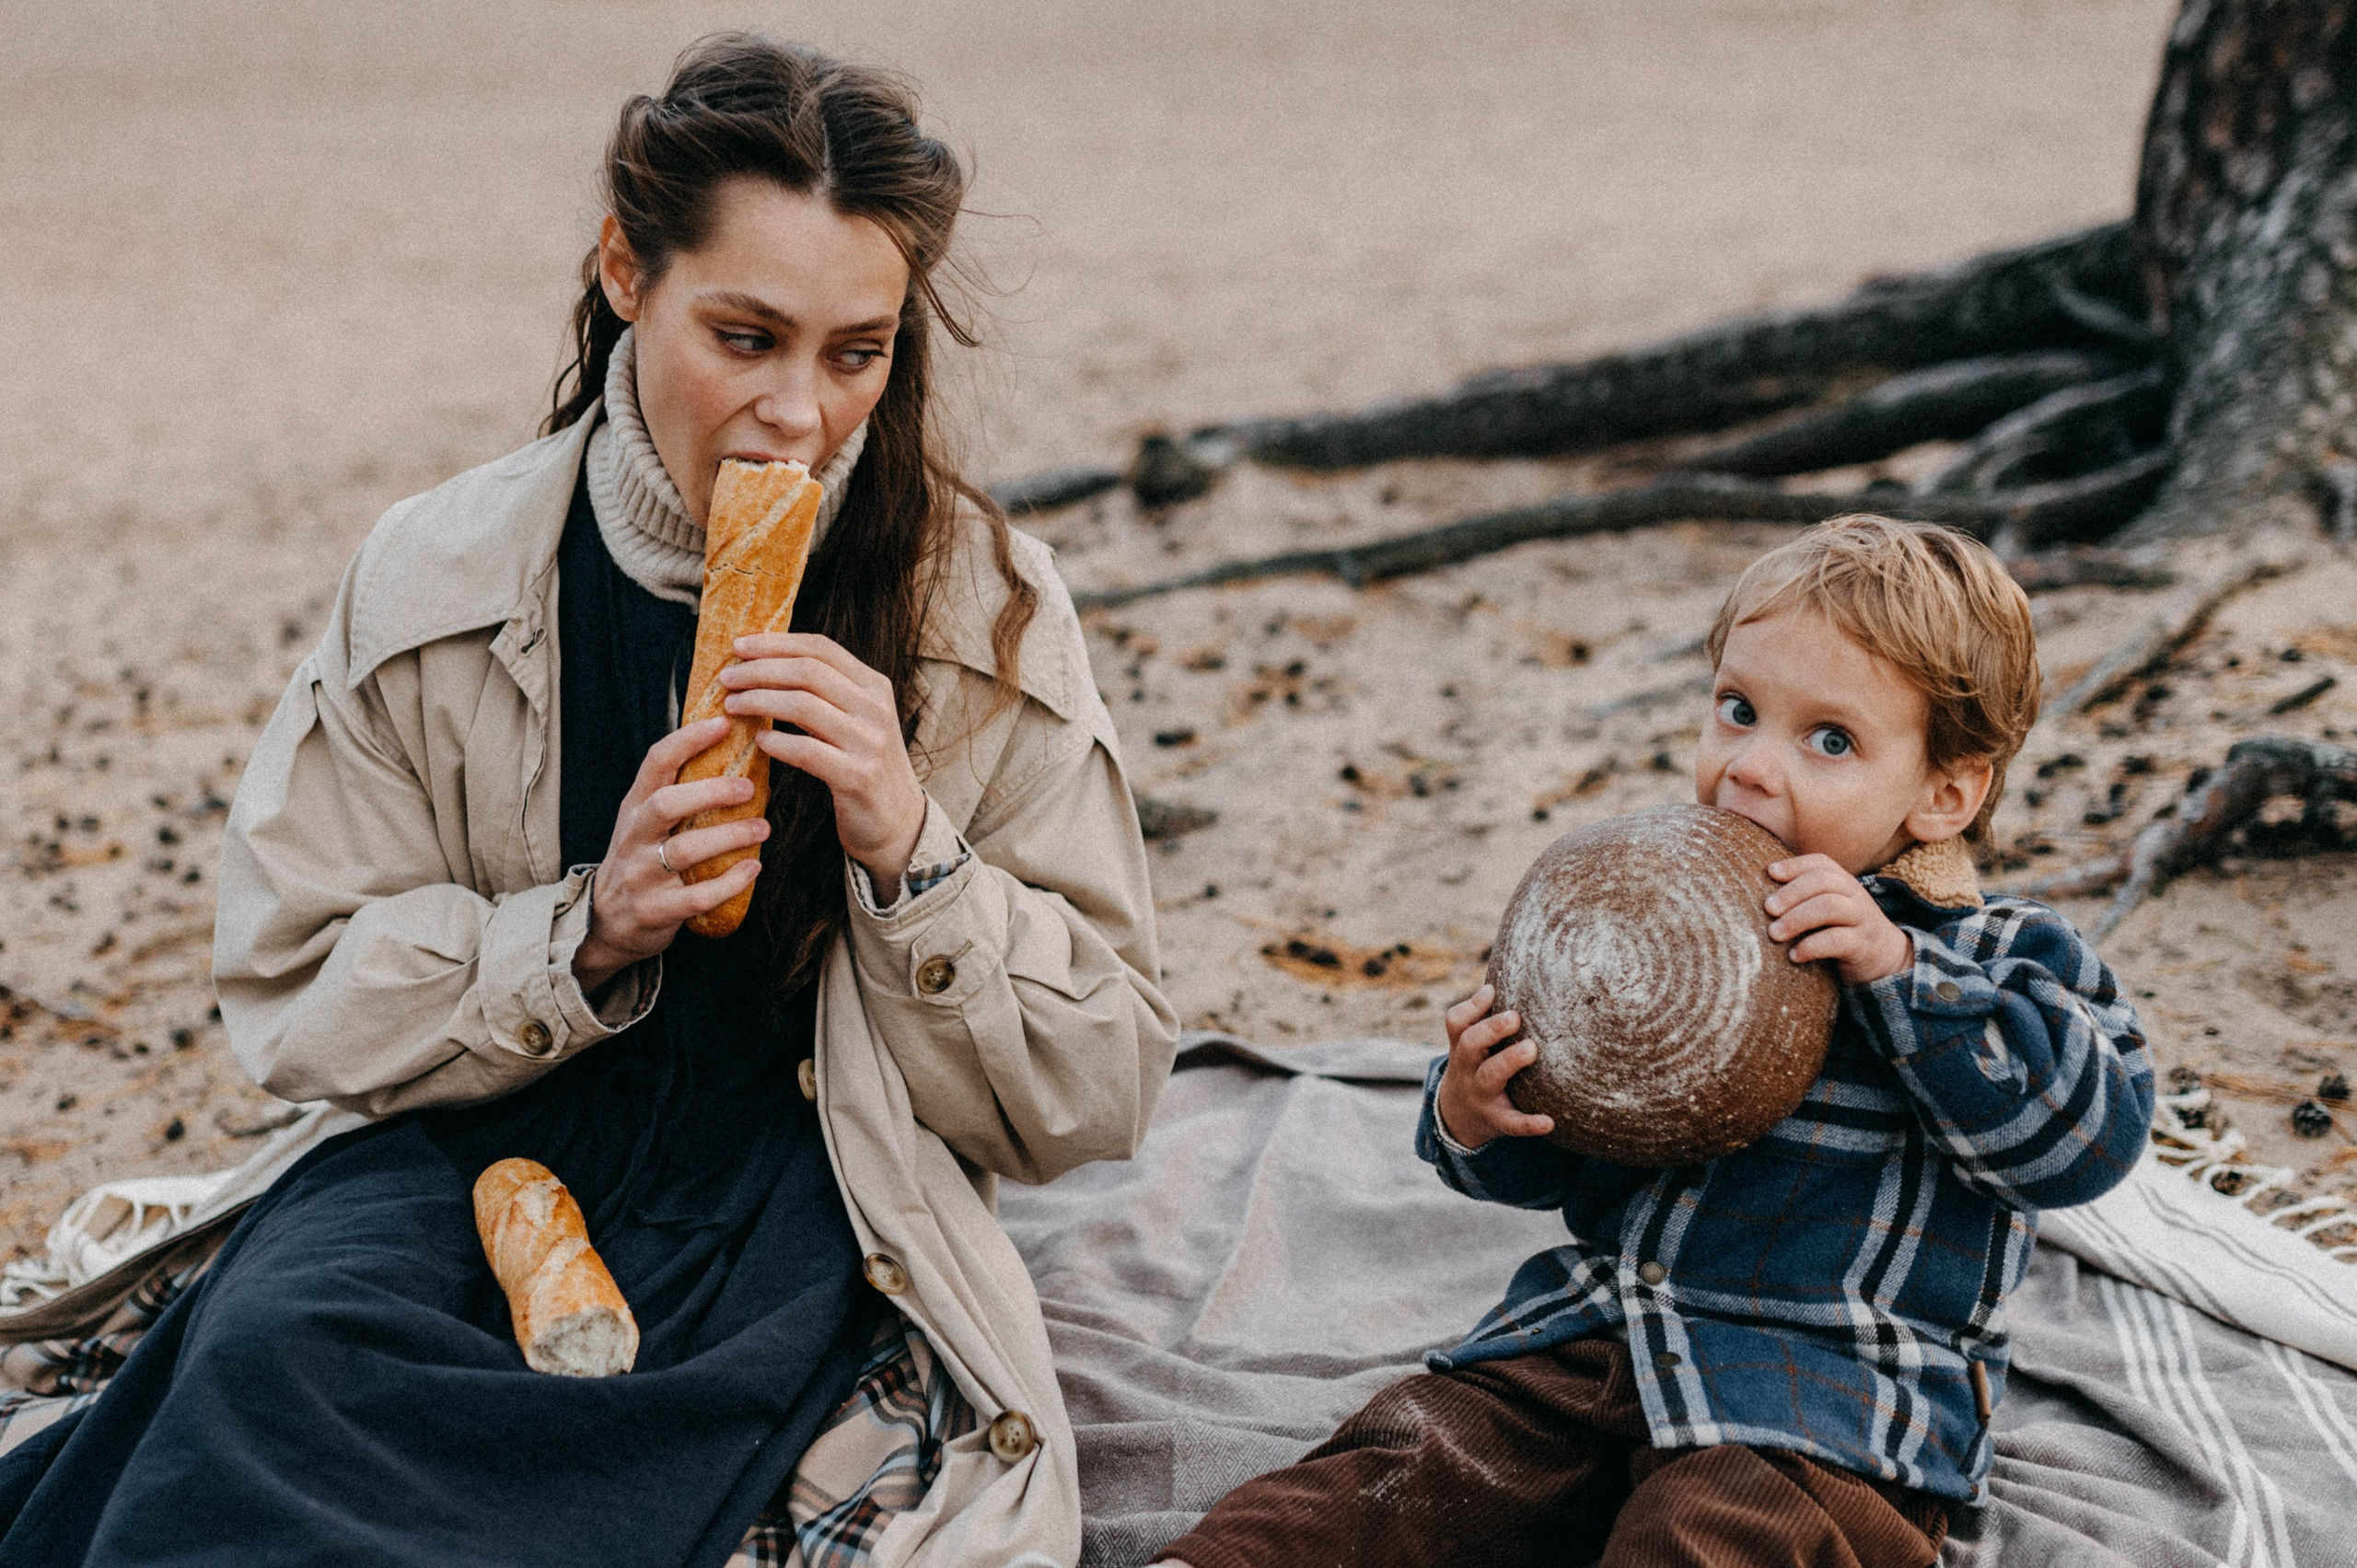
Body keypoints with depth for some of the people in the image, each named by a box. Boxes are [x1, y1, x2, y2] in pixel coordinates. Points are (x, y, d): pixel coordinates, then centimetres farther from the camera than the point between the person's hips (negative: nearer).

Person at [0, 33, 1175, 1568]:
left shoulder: (985, 611, -3)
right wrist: (587, 933, -14)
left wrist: (909, 852, -18)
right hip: (481, 1142, 2)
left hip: (803, 1187, -1)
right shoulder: (438, 579, -1)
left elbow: (1098, 1096, -1)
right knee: (276, 1347, -33)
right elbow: (295, 998, 3)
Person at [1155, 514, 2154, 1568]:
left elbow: (2088, 1133, -15)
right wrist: (1472, 1119, -5)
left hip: (1831, 1400, -5)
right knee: (1407, 1459, -16)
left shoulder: (1998, 958, 2)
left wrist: (1896, 971, -20)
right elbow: (1547, 1160, 20)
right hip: (1597, 1328, 5)